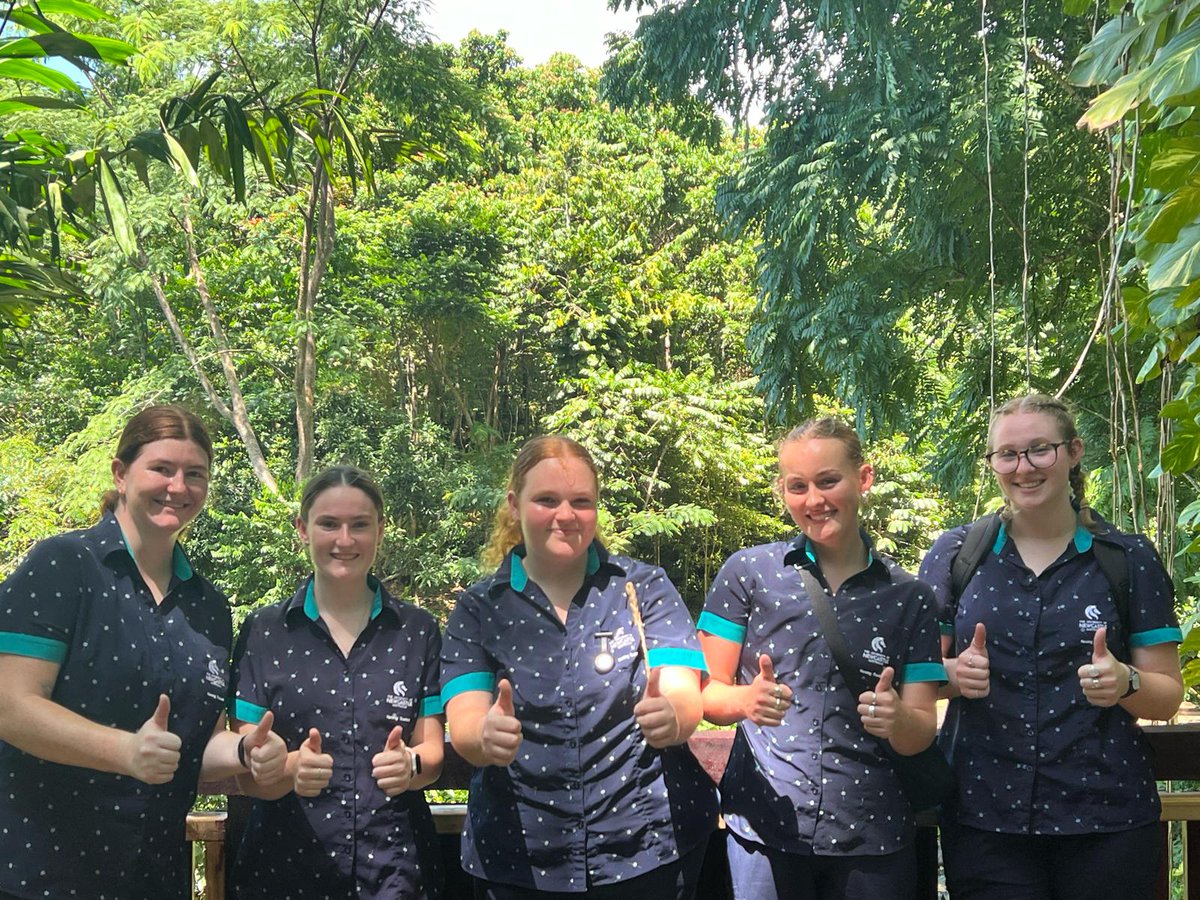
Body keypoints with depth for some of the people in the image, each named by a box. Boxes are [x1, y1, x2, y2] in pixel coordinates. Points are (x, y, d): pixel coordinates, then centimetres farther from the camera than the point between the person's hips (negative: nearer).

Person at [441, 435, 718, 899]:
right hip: (518, 862, 1)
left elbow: (685, 697, -13)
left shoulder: (645, 587, -3)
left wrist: (670, 716, -36)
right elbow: (463, 723, -12)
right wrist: (486, 735, -35)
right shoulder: (478, 609, -1)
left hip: (648, 848, 0)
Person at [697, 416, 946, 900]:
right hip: (762, 829, -1)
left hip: (873, 838, 2)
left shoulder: (909, 597, 2)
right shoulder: (748, 571, -2)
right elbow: (708, 692, 1)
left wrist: (897, 719, -21)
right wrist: (746, 700, -21)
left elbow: (920, 735, 2)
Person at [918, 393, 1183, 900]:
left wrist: (1125, 682, -19)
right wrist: (955, 673, -15)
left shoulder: (1130, 558, 1)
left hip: (1105, 819, 0)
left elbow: (1168, 695, 3)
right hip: (982, 814, 0)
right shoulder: (953, 554, 2)